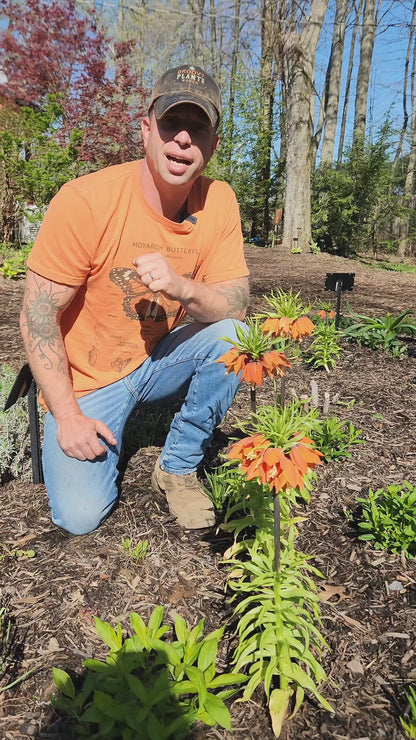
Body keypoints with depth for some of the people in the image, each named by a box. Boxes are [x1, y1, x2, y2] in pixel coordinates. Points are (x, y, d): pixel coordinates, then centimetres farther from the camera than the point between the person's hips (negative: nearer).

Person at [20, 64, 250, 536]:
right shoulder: (84, 201, -20)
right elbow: (37, 317, -15)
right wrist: (67, 416, -18)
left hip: (163, 359, 4)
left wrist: (182, 288, -33)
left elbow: (236, 305, -11)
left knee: (231, 336, -25)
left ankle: (178, 468, -4)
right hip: (87, 379, -3)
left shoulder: (219, 201, -9)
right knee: (81, 515, -14)